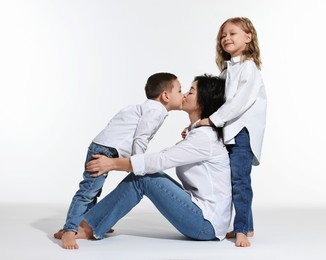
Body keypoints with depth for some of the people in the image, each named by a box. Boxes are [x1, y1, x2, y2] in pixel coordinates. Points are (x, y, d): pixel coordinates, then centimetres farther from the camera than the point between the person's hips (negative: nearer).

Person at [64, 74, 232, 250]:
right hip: (201, 215, 9)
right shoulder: (200, 133, 13)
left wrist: (112, 163, -14)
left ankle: (89, 228, -5)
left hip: (207, 223, -9)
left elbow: (159, 161, -19)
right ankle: (88, 225, -1)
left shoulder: (205, 137, -17)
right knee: (142, 173, -1)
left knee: (143, 177, -13)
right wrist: (116, 163, 9)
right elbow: (163, 157, 14)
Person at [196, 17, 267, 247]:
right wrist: (201, 122, 7)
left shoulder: (249, 67, -7)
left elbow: (241, 101, -18)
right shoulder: (226, 70, 20)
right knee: (235, 180, 10)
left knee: (239, 179, -14)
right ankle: (247, 226, 20)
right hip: (229, 131, 8)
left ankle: (241, 230, -10)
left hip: (243, 131, -8)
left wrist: (213, 120, -18)